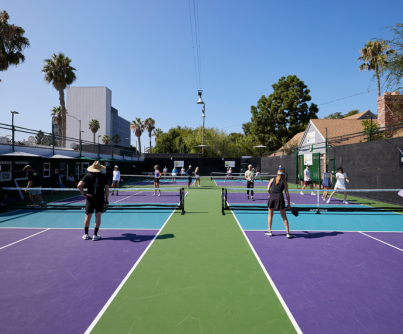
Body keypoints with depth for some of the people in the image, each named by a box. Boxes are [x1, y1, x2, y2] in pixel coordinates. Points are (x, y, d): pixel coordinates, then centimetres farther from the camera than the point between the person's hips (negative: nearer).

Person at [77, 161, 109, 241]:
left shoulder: (88, 176, -1)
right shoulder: (104, 176, -1)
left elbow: (79, 185, -10)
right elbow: (107, 189, 0)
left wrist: (84, 194, -1)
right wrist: (106, 200, 8)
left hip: (90, 198, 1)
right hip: (100, 199, -1)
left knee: (88, 216, 10)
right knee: (98, 217, 3)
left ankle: (86, 234, 17)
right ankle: (95, 235, 4)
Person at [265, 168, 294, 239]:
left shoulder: (272, 180, 10)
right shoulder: (284, 182, 6)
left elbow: (268, 189, 3)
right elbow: (287, 194, 3)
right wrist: (288, 204, 9)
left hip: (272, 198, 1)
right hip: (280, 198, -1)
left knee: (270, 215, 17)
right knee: (284, 217, 8)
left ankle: (269, 231, 22)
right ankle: (288, 233, 8)